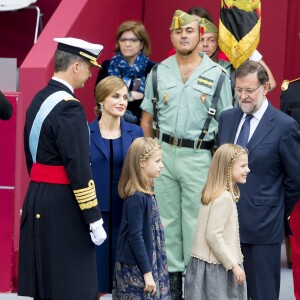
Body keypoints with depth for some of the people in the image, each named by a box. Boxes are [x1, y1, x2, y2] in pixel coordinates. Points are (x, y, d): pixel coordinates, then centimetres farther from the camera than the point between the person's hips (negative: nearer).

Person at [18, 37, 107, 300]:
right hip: (63, 205, -9)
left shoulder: (38, 100, 11)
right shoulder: (68, 107, -18)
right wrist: (94, 219, -17)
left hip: (37, 198, 9)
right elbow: (79, 169, -21)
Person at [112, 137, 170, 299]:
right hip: (135, 269, -8)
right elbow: (135, 237, -20)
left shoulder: (146, 193, 8)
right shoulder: (136, 198, -18)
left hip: (150, 264, 8)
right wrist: (147, 272, -18)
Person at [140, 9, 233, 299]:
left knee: (195, 221, 1)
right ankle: (171, 273, 19)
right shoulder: (158, 72, 7)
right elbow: (147, 118, 12)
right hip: (163, 153, 3)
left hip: (199, 156, -3)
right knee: (166, 218, 9)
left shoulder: (216, 74, -1)